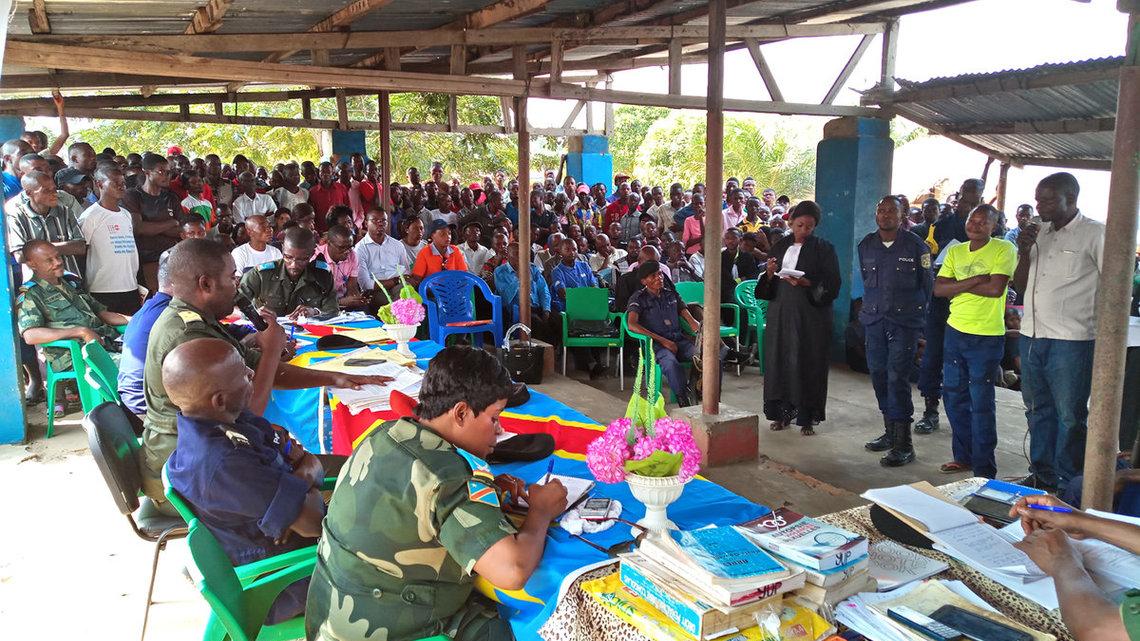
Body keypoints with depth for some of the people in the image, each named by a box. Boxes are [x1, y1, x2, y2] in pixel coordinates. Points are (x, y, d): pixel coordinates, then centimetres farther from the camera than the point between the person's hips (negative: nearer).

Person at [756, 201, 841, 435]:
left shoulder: (823, 249, -1)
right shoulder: (780, 246, 11)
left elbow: (832, 284, -6)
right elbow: (767, 284, 14)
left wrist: (805, 282, -21)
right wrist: (770, 272, -8)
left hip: (810, 316, -4)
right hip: (780, 312, 4)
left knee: (806, 363, -3)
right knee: (778, 360, 3)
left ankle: (807, 417, 7)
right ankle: (782, 413, 14)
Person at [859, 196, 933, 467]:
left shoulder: (915, 246, -4)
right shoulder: (866, 245, 8)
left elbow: (927, 284, 4)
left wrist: (915, 311, 7)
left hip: (905, 321, -5)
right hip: (874, 320, 5)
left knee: (897, 378, -10)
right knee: (878, 375, 9)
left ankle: (903, 444, -5)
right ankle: (890, 432, 24)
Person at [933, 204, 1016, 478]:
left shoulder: (1004, 250, -7)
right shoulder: (955, 252, 10)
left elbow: (996, 288, -19)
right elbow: (938, 289, 0)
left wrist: (957, 285, -9)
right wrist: (974, 281, -13)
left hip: (987, 337, -6)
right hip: (955, 332, 6)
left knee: (981, 404, -2)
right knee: (954, 397, 13)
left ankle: (984, 469, 9)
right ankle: (964, 457, 28)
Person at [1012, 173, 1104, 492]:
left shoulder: (1095, 233, -6)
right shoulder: (1040, 233, 13)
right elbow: (1020, 285, 15)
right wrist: (1024, 252, -1)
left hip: (1070, 342, -7)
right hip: (1032, 335, 7)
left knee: (1070, 415, 1)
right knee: (1038, 409, 15)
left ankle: (1066, 485, 12)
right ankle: (1041, 475, 27)